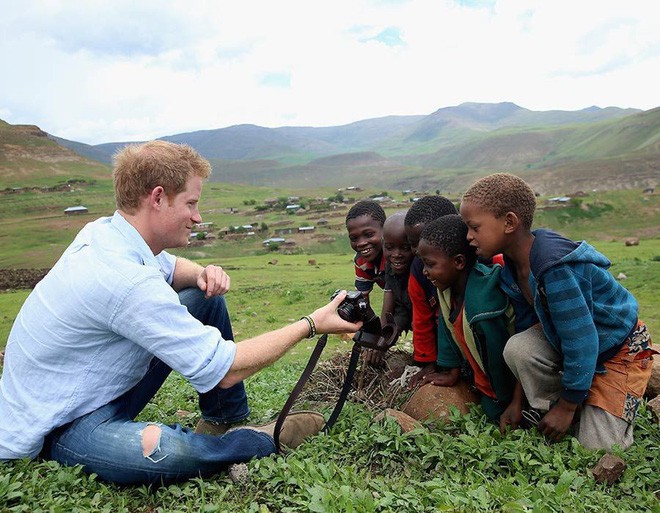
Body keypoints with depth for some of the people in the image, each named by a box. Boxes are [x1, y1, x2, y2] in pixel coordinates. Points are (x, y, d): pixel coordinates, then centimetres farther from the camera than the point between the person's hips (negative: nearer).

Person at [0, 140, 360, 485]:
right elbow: (224, 370, -29)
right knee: (173, 450, -39)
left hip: (104, 390, 9)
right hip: (57, 430, -9)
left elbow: (169, 267, 15)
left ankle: (227, 421, 12)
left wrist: (204, 274, -9)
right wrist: (311, 324, -22)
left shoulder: (105, 231, -6)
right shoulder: (126, 280, -34)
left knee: (204, 297, 3)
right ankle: (270, 437, -6)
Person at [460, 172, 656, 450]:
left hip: (619, 349, -7)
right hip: (570, 337, 7)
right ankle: (547, 408, 1)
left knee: (598, 449, -8)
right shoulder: (513, 265, -9)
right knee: (518, 347, -22)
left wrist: (567, 406, -19)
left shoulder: (555, 267, -36)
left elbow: (581, 342, -30)